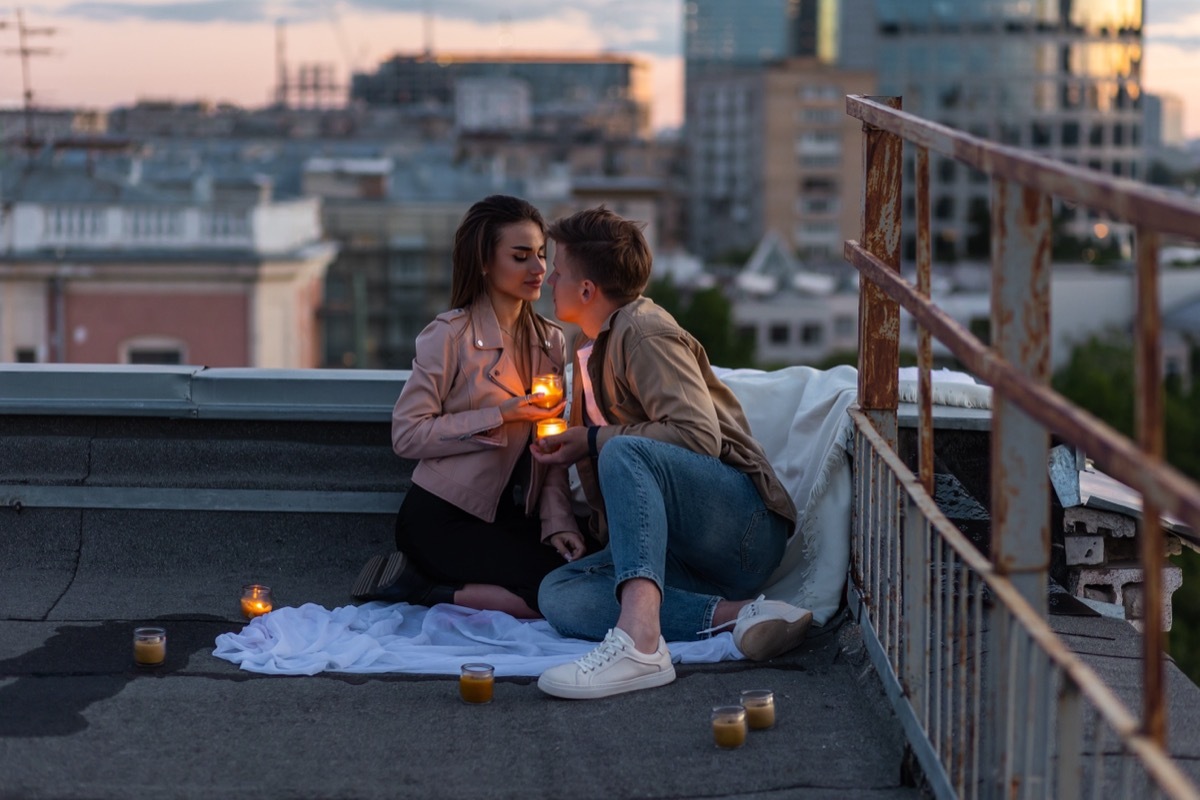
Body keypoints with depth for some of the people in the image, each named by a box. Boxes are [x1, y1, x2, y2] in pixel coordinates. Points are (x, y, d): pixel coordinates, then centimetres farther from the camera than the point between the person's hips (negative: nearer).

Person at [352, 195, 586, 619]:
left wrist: (558, 521, -9)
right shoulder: (450, 336, -9)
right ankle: (419, 585, -6)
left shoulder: (551, 340, 10)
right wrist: (502, 417, -18)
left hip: (512, 518, 7)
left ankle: (428, 591, -6)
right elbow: (406, 434, -14)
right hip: (442, 519, -7)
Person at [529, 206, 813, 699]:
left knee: (624, 452, -36)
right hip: (686, 556, 9)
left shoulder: (644, 332, -6)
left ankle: (639, 640, -55)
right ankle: (736, 614, -24)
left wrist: (594, 442, -12)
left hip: (744, 523, -9)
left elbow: (701, 437, -19)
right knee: (558, 596, -15)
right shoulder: (595, 348, 24)